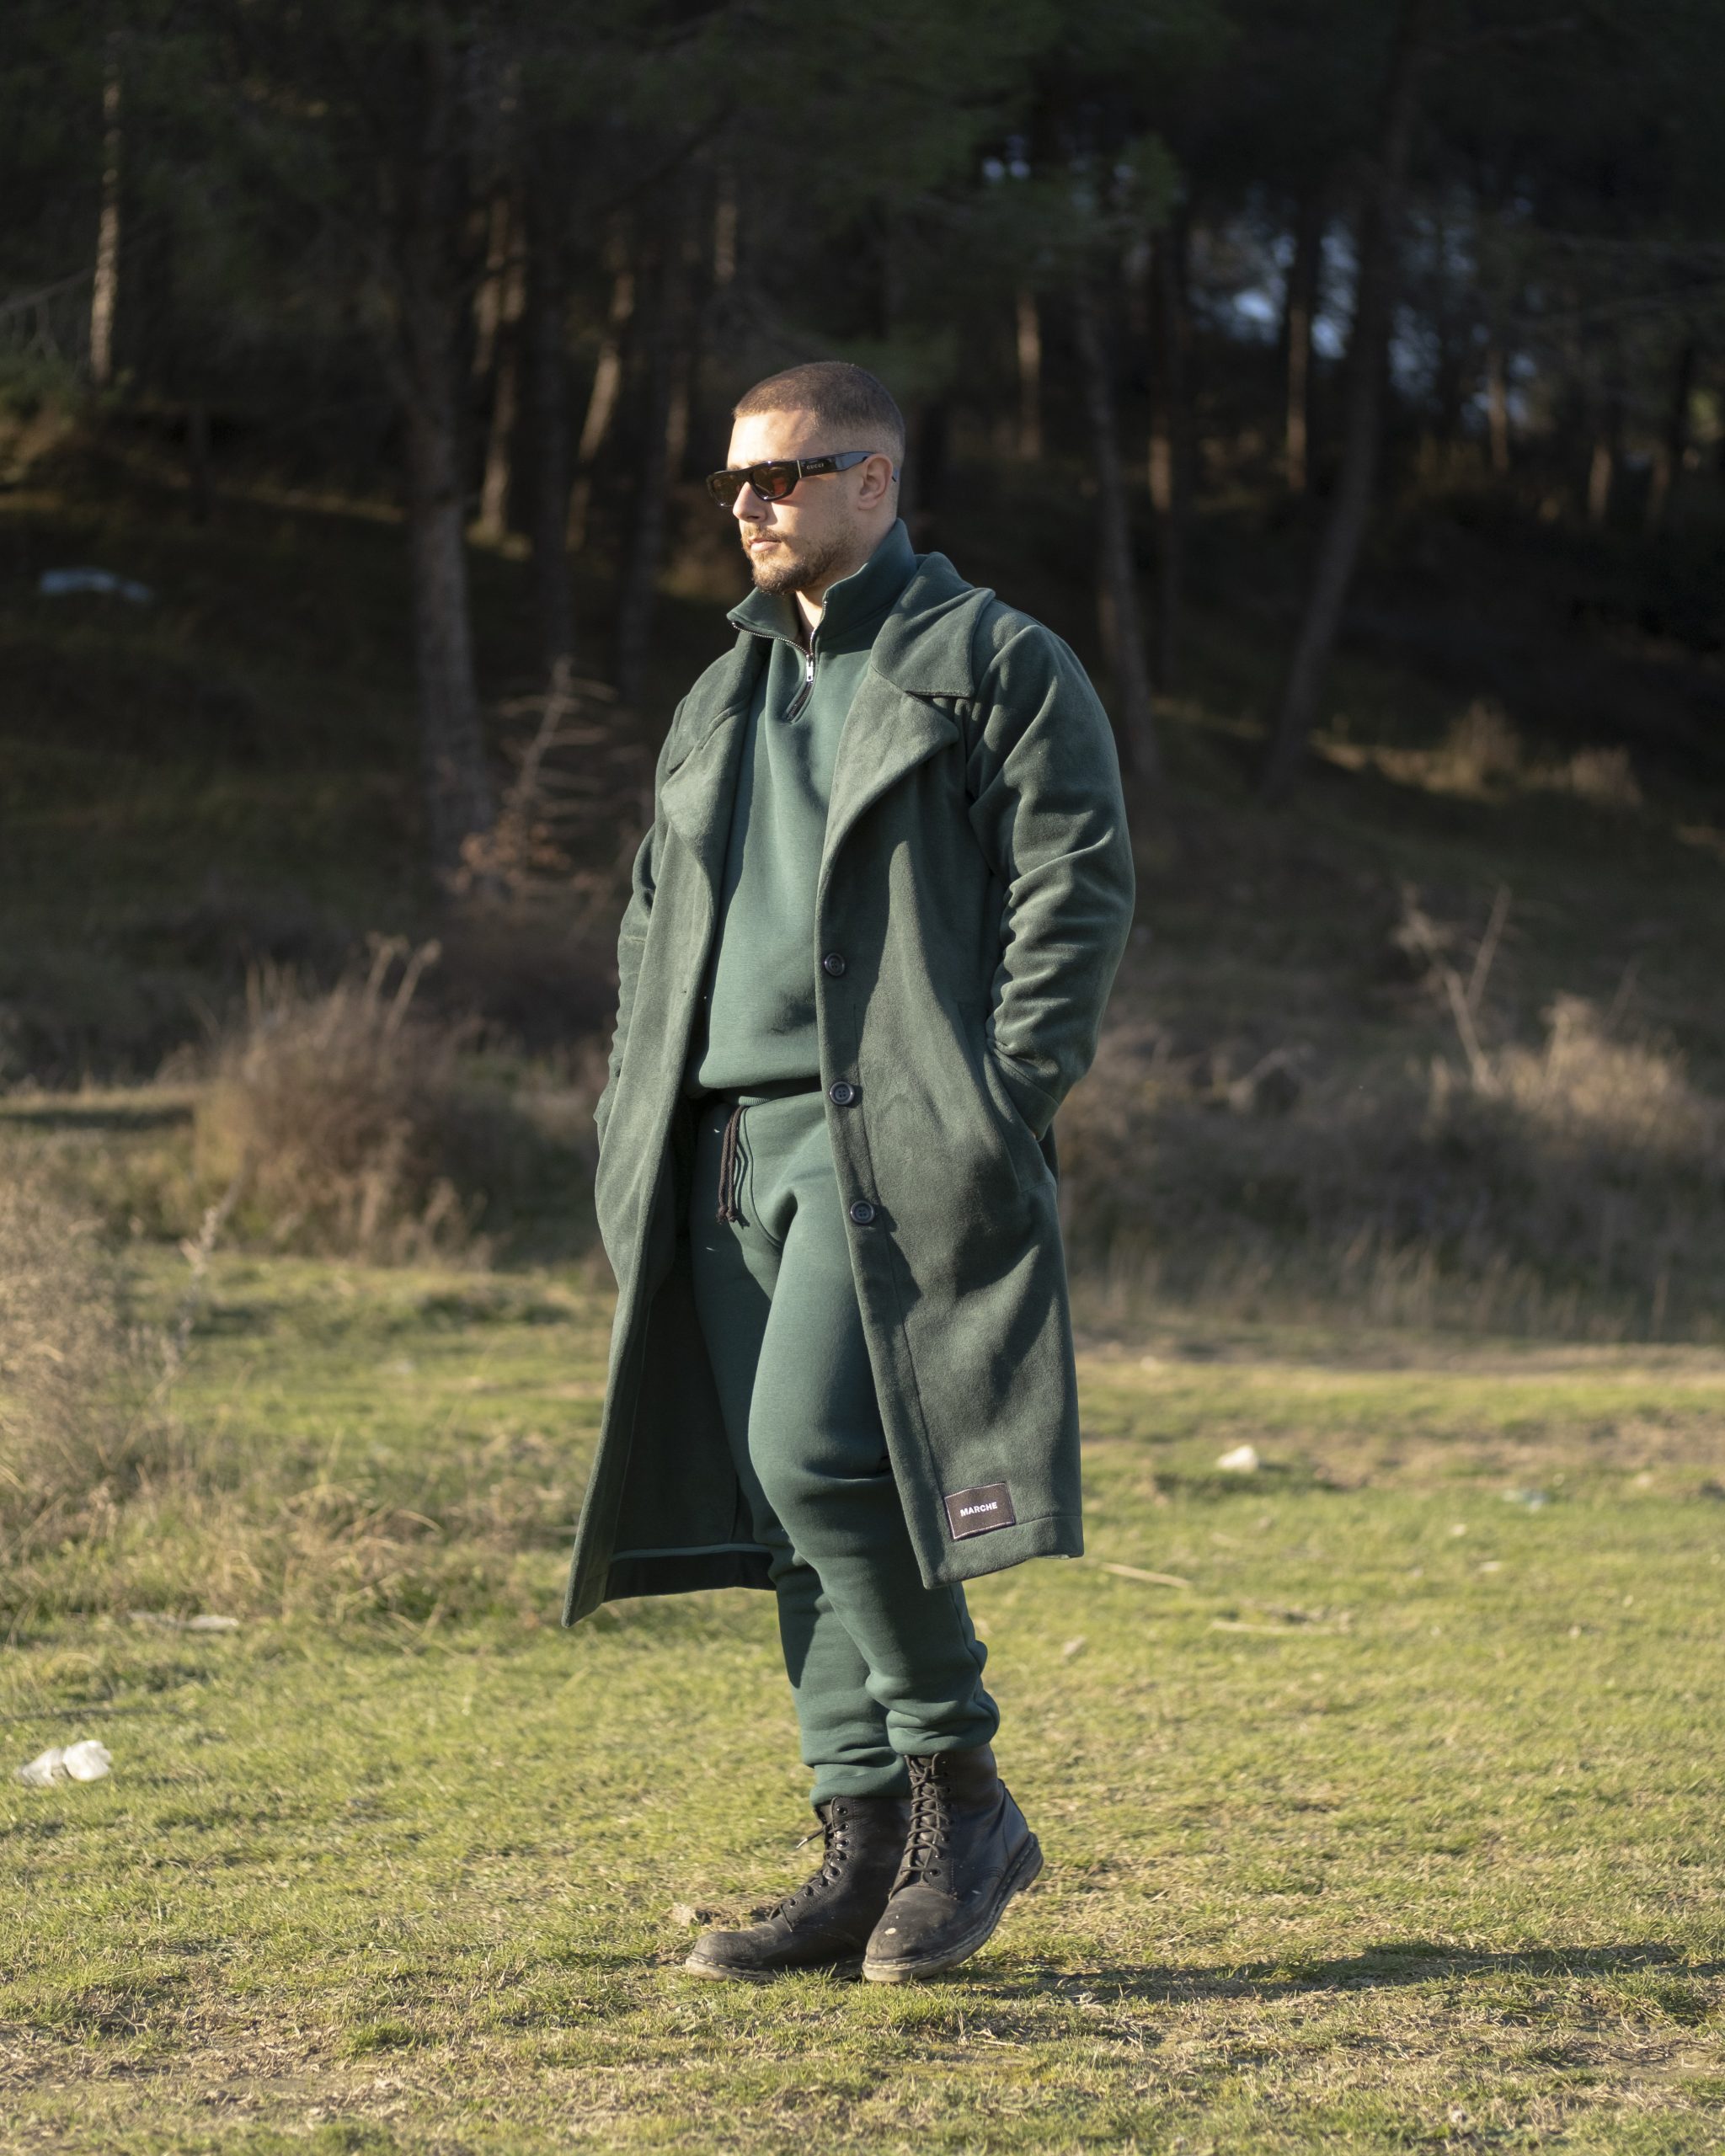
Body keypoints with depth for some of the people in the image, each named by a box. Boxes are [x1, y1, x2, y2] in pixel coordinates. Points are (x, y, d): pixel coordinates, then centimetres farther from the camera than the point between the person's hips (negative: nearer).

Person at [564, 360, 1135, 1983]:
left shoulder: (995, 666, 1)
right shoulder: (720, 703, 22)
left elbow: (1076, 889, -6)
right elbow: (656, 919, 26)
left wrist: (1001, 1106, -15)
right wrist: (633, 1121, 13)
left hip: (893, 1134, -7)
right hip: (734, 1148, 7)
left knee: (816, 1451, -19)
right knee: (788, 1498, 4)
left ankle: (964, 1799, -4)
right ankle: (868, 1852, 9)